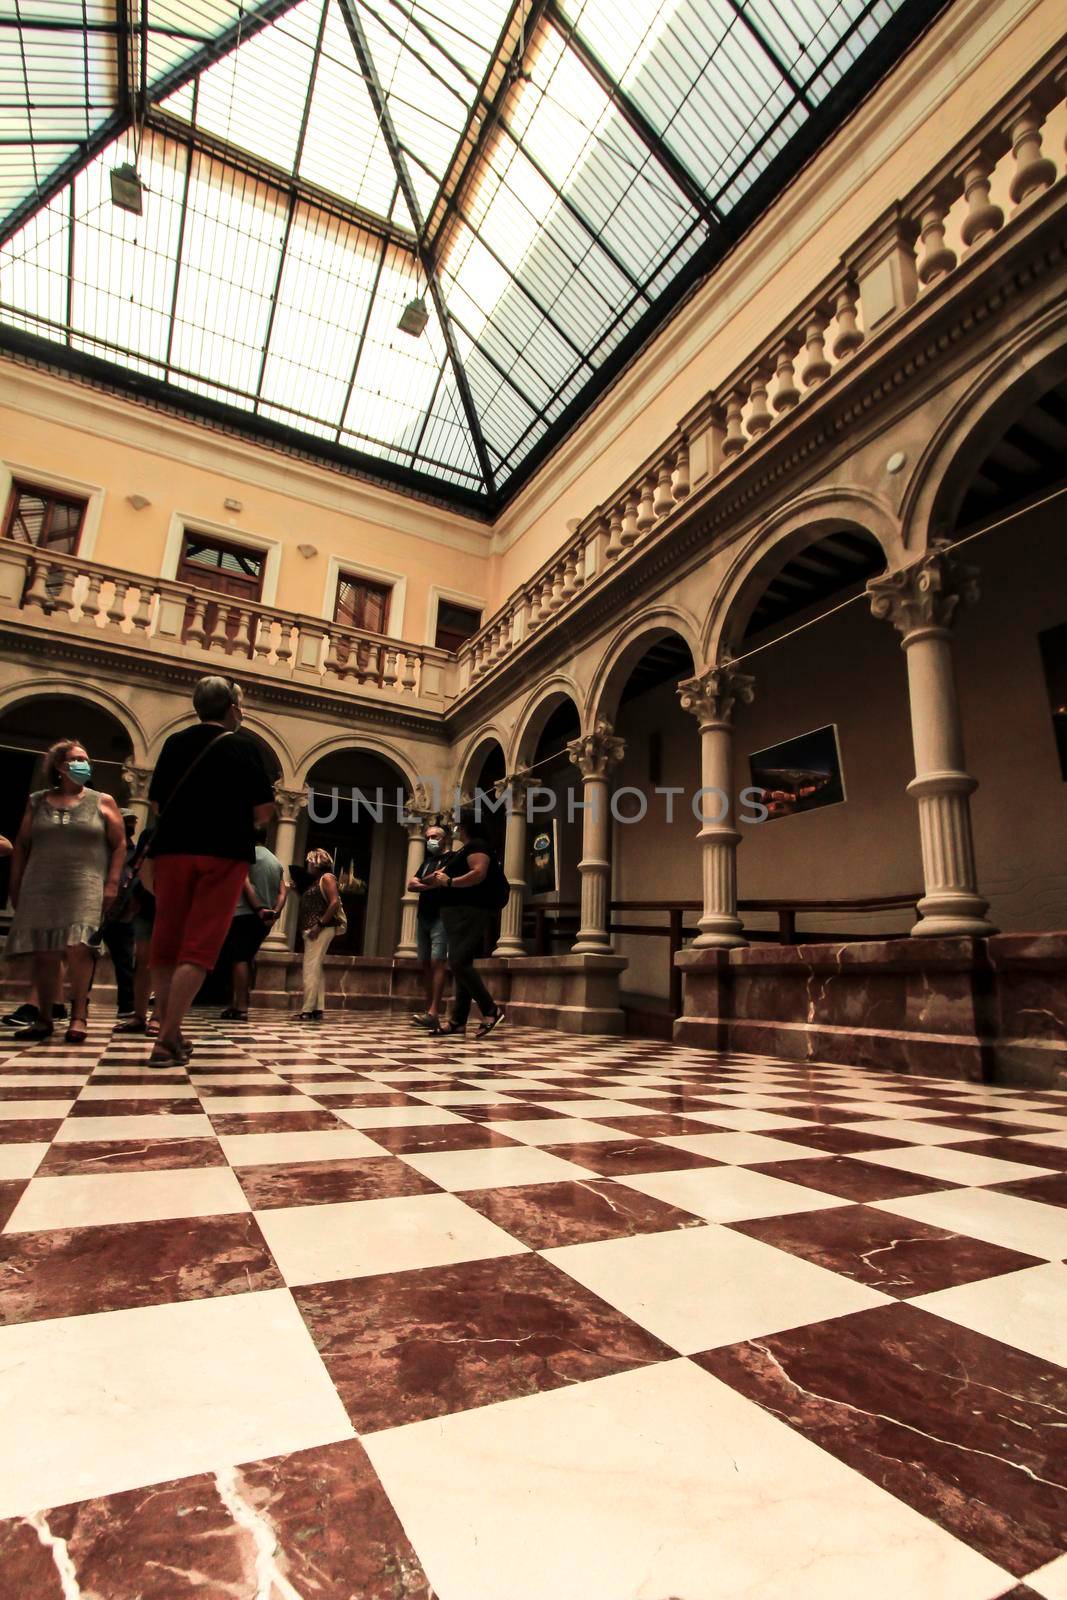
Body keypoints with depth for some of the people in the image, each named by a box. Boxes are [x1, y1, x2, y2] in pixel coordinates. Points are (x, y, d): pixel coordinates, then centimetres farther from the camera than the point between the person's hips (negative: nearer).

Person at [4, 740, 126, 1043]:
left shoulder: (102, 802, 7)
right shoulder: (37, 802, 14)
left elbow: (119, 845, 3)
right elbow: (21, 847, 16)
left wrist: (112, 884, -5)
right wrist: (15, 886, 11)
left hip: (85, 887, -3)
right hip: (40, 888, 3)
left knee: (77, 947, -15)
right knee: (43, 953, 3)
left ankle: (79, 1015, -5)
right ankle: (44, 1019, 13)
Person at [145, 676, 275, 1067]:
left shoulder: (175, 743, 10)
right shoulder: (242, 745, -2)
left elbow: (156, 803, 14)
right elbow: (264, 809, -6)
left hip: (173, 849, 4)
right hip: (224, 853, -4)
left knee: (165, 946, 11)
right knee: (198, 948, -4)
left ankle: (171, 1034, 17)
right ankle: (167, 1040, -8)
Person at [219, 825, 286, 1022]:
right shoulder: (277, 862, 18)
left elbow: (246, 884, -13)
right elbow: (283, 892, 7)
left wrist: (258, 909, -15)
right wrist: (275, 913, -3)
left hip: (244, 914, -6)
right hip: (265, 919, 6)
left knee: (239, 959, -6)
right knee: (246, 960, 14)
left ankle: (241, 1008, -11)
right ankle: (237, 1003, 17)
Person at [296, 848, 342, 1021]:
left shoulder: (327, 878, -6)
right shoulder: (315, 881, 20)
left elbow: (335, 903, -18)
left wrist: (320, 925, -21)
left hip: (322, 930, -9)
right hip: (311, 930, 10)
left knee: (311, 969, -11)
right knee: (316, 969, 9)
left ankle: (308, 1010, -10)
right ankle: (318, 1009, 11)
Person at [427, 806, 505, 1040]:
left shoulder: (477, 845, -8)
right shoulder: (462, 850, 23)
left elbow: (479, 874, -23)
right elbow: (447, 874, 27)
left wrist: (449, 882, -18)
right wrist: (438, 878, 6)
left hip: (470, 913, -10)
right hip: (459, 913, 10)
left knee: (459, 963, -17)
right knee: (461, 965, 8)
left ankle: (491, 1010, -9)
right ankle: (458, 1021, 10)